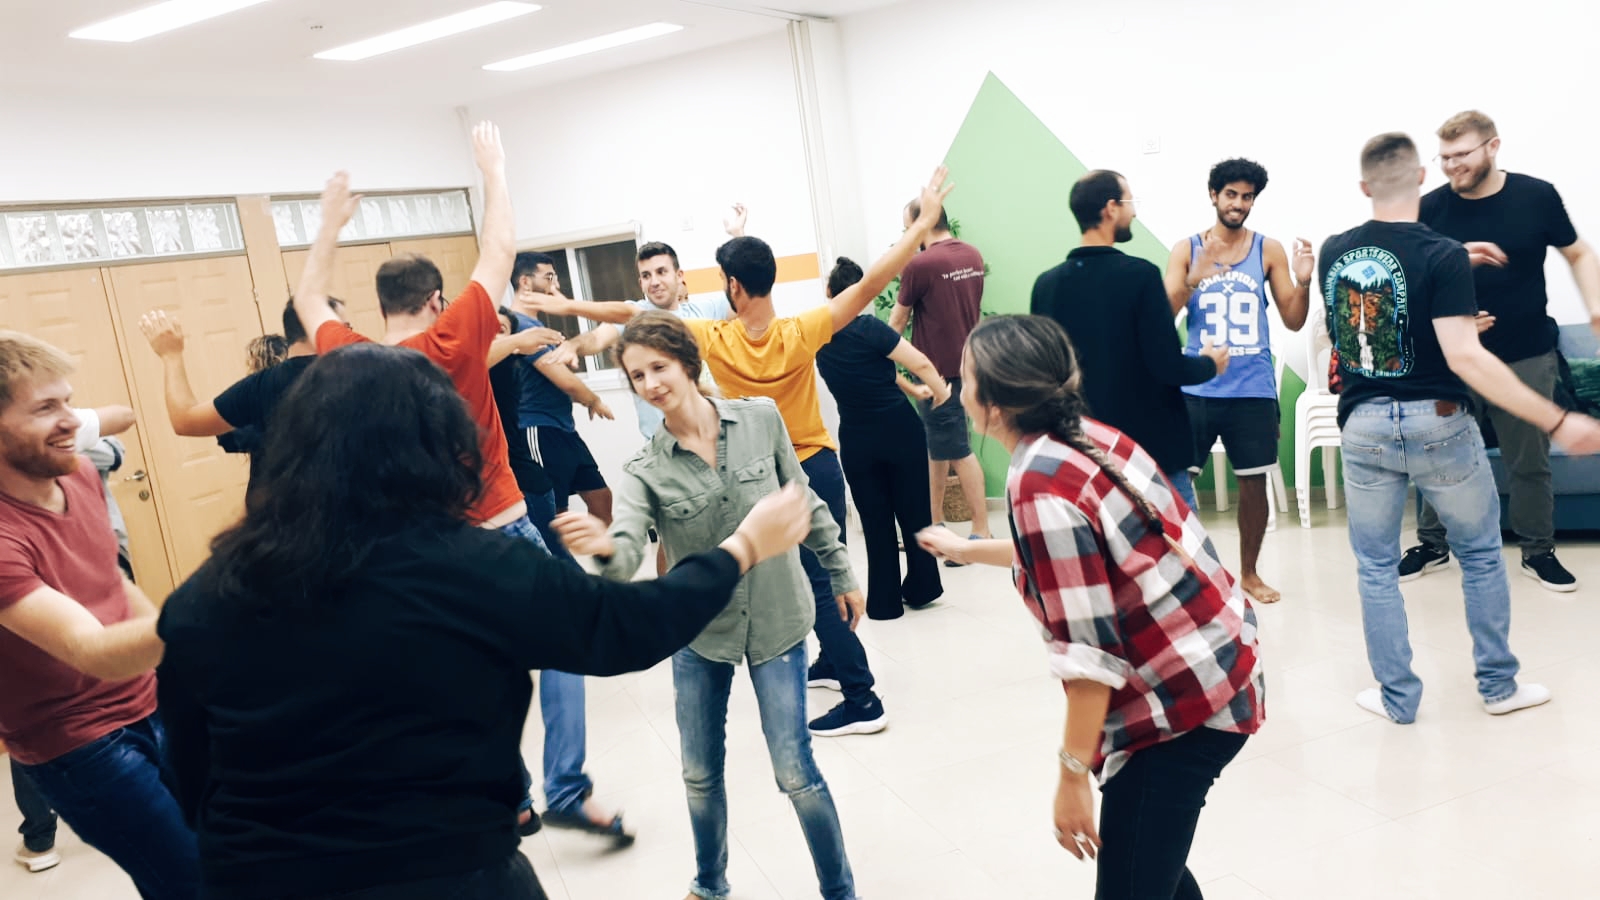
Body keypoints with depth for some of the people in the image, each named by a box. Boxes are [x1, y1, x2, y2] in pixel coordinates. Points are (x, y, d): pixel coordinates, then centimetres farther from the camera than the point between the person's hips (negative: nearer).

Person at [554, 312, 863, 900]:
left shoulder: (761, 420, -11)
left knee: (795, 773, 1)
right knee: (700, 774, 14)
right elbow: (627, 554, -30)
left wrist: (841, 573, 9)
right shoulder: (645, 470, -12)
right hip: (699, 630, 2)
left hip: (776, 619, -1)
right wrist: (603, 547, -53)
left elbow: (805, 501, 2)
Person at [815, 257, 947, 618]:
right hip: (900, 431, -3)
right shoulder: (868, 328, -18)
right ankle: (921, 588, 24)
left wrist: (910, 389, 16)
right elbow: (920, 363, -19)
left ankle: (885, 601, 17)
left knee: (875, 521, 12)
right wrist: (939, 390, 1)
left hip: (856, 440, 4)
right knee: (914, 511, 13)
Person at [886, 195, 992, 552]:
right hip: (966, 363, 8)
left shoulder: (920, 264, -15)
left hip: (937, 369, -8)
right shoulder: (973, 255, 6)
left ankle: (981, 531, 2)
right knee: (934, 445, 16)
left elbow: (897, 321, -3)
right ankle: (934, 522, 25)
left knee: (957, 450, -2)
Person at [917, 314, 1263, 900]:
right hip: (1218, 664, 10)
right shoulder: (1088, 435, 4)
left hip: (1182, 701, -10)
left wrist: (1072, 774, -14)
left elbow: (1090, 654, -23)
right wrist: (964, 549, 34)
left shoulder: (1041, 487, -23)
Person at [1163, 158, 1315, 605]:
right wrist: (1194, 278, -24)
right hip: (1197, 387, -1)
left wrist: (1303, 282, -14)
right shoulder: (1186, 249, 2)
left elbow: (1293, 321, 5)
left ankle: (1249, 572, 25)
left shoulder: (1269, 249, 4)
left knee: (1254, 482, 8)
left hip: (1254, 389, 1)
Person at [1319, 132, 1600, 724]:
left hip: (1363, 426, 3)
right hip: (1435, 424, -2)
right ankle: (1499, 686, 28)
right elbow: (1465, 358, -23)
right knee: (1481, 554, 17)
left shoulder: (1333, 252, 0)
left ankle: (1397, 697, 18)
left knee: (1376, 567, 12)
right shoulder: (1443, 256, -14)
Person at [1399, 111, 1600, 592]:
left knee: (1530, 462, 10)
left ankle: (1538, 551, 26)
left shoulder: (1537, 195, -4)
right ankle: (1433, 544, 25)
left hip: (1527, 358, 0)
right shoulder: (1432, 208, -5)